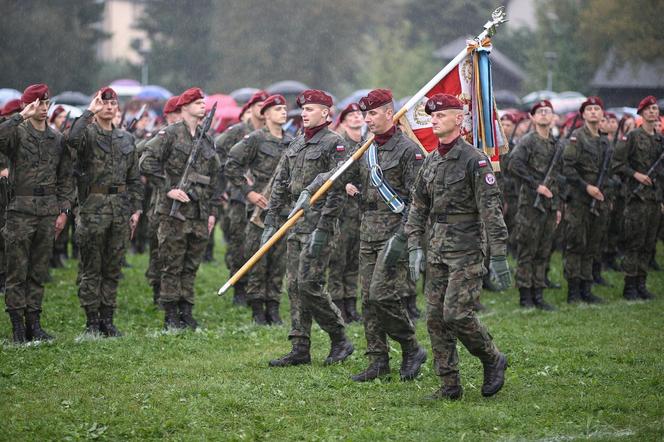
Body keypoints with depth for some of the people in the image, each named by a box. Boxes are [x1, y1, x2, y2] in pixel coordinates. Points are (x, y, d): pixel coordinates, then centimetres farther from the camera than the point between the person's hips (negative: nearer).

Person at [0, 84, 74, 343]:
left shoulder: (57, 139, 11)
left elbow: (65, 178, 13)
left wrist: (64, 210, 6)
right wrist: (22, 116, -25)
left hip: (48, 212, 4)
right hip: (21, 211, -4)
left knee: (39, 272, 9)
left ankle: (34, 323, 14)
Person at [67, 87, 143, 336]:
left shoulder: (126, 139, 13)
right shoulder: (88, 133, -3)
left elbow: (134, 178, 17)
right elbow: (73, 139, -29)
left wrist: (136, 208, 9)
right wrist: (89, 112, -20)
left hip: (120, 207, 5)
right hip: (92, 206, -5)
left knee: (113, 269, 9)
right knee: (91, 269, 0)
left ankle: (107, 320, 15)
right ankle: (92, 322, 4)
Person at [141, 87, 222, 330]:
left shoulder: (207, 140, 15)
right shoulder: (169, 134, -5)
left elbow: (214, 178, 19)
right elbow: (147, 163, -13)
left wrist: (213, 210, 14)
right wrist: (168, 189, -16)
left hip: (200, 214, 6)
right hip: (174, 212, -6)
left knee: (191, 266, 9)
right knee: (172, 266, -1)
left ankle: (186, 313, 16)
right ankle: (170, 316, 4)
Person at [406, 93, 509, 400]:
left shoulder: (474, 160, -10)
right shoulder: (430, 162, 12)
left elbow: (491, 211, -12)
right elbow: (417, 207, 17)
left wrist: (498, 257, -15)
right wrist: (415, 248, 7)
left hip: (466, 250, -7)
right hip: (437, 250, 7)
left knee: (457, 313, -14)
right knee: (435, 318, 4)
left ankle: (493, 360, 10)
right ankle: (450, 386, 10)